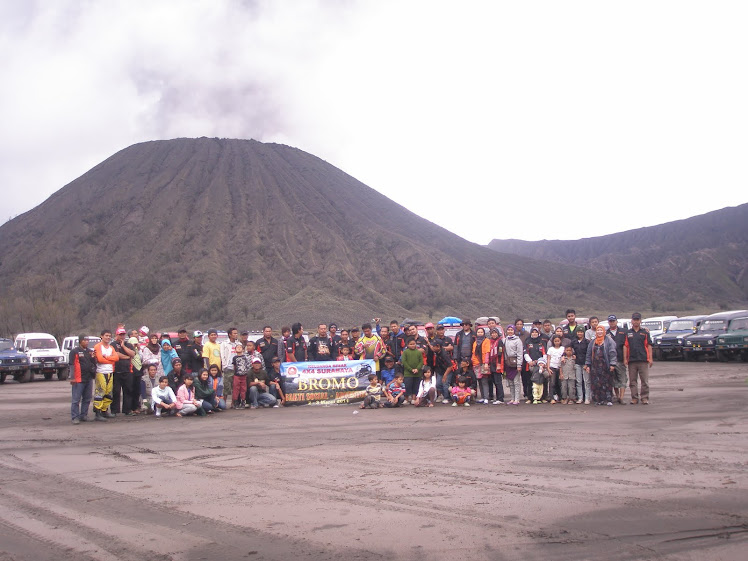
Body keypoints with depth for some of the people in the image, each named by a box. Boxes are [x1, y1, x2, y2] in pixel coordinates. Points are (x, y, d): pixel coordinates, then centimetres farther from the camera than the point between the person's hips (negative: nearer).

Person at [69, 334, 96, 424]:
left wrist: (93, 357, -1)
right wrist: (72, 378, -15)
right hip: (78, 379, -6)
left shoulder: (90, 351, 15)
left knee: (87, 399, 11)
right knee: (76, 399, -4)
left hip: (89, 379, 7)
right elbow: (71, 364, -8)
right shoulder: (75, 351, -3)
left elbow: (94, 363, 20)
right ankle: (75, 417, -3)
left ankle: (84, 415, 20)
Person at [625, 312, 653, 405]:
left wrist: (650, 358, -3)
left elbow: (649, 345, 4)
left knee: (645, 380, -2)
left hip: (643, 360, -2)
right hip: (631, 360, 2)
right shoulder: (628, 333, 11)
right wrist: (625, 359, 1)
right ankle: (634, 398, 11)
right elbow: (625, 346, 8)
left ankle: (644, 398, 4)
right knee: (632, 381, 4)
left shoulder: (645, 332, 7)